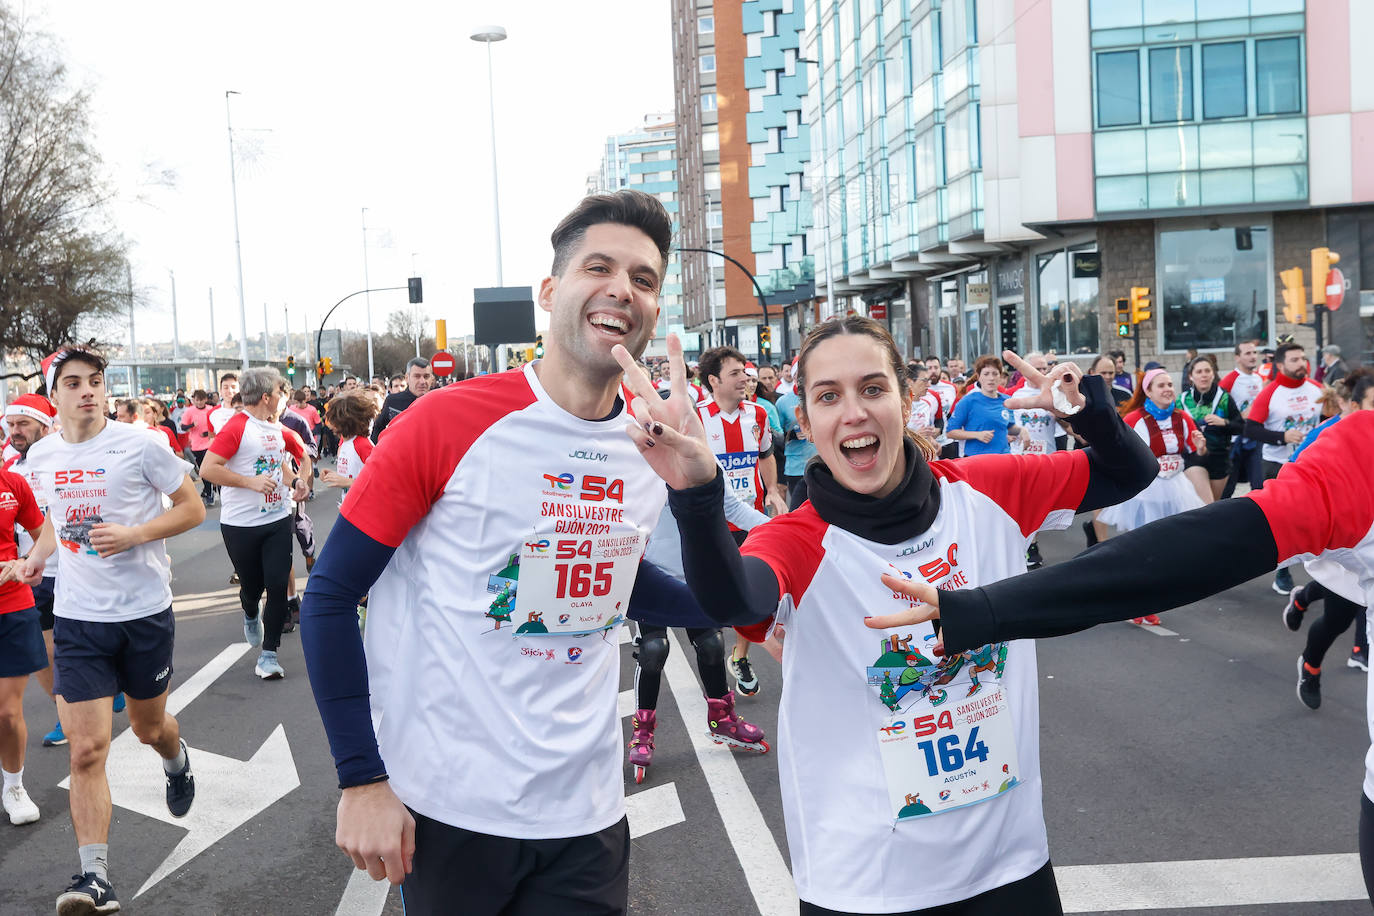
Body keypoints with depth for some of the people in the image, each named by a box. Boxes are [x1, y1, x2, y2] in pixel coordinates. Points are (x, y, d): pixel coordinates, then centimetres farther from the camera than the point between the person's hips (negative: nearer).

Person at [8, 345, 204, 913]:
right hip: (77, 617, 2)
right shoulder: (41, 455, 4)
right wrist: (35, 557, 6)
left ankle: (176, 760, 54)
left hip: (145, 611, -2)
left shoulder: (139, 445, -11)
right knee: (86, 750, -5)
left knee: (148, 727, 18)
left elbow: (193, 509, -6)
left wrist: (134, 534, -20)